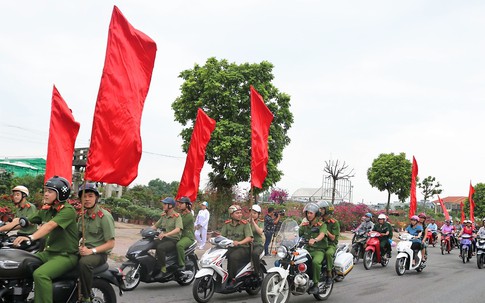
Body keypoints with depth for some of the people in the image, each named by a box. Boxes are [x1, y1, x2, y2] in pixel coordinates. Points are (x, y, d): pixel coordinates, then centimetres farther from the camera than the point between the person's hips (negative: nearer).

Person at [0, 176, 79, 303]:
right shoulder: (45, 210, 11)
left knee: (40, 274, -31)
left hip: (66, 255, -8)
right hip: (48, 252, 8)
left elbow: (50, 225, -29)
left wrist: (30, 237, -43)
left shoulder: (68, 210, -13)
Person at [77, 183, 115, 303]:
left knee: (84, 262, -36)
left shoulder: (104, 216, -10)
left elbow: (111, 243, -13)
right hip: (85, 250, 7)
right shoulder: (83, 216, 12)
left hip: (99, 253, -7)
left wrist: (91, 251, -22)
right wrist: (80, 246, 0)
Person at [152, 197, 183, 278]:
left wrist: (166, 234, -38)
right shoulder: (163, 216, 15)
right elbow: (155, 226, 19)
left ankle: (163, 270, -25)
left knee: (160, 248, -34)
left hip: (173, 240, -7)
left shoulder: (177, 216, -10)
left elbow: (178, 229, -25)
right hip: (164, 238, 7)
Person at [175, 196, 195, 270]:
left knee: (179, 245, -37)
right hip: (181, 236, 9)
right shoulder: (180, 214, 16)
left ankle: (182, 265, -29)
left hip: (188, 237, -9)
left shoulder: (189, 215, -11)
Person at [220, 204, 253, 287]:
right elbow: (222, 235, 7)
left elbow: (249, 238, -12)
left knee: (232, 257, -34)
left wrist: (239, 242, -29)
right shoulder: (227, 224, 13)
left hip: (242, 248, -4)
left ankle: (231, 280, -25)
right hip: (229, 247, 4)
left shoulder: (245, 224, -1)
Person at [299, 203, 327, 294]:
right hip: (306, 249, 5)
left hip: (318, 250, -5)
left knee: (315, 262, -35)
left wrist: (314, 240, -40)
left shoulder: (322, 224, 0)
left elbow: (322, 235, -20)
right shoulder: (305, 224, 17)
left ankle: (316, 284, -20)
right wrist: (300, 226, -7)